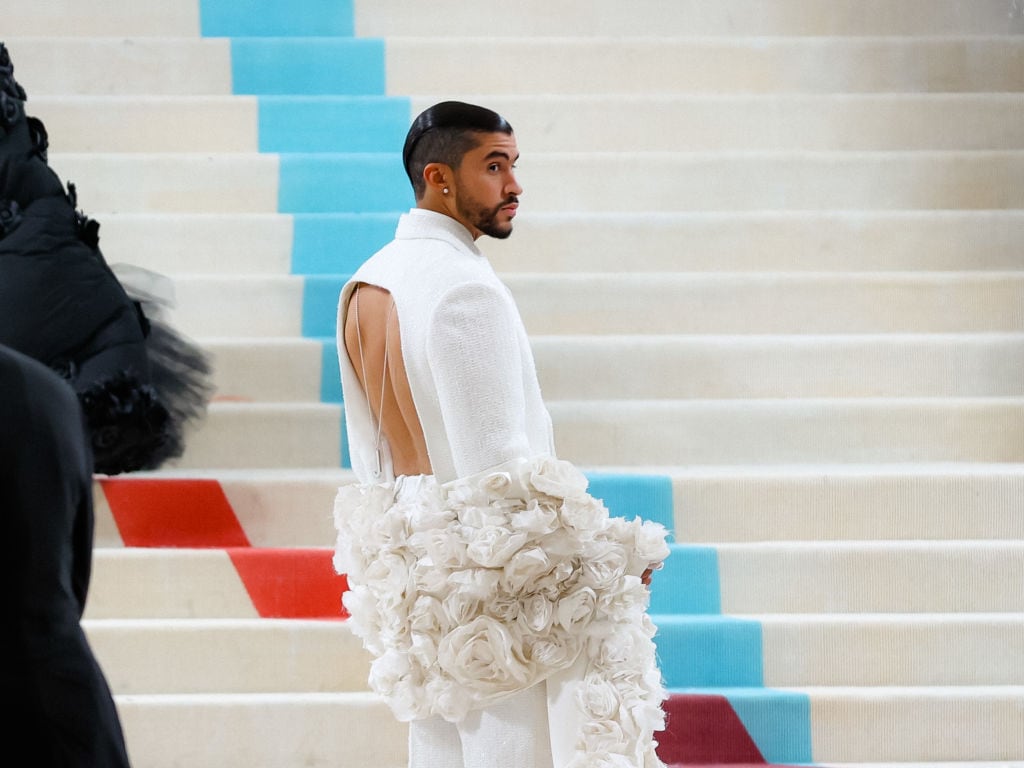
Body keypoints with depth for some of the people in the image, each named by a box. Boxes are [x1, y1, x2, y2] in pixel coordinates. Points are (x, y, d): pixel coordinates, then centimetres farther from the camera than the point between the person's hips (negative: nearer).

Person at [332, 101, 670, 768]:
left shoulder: (363, 287, 12)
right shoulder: (462, 287, -17)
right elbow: (498, 463, -19)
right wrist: (607, 549, -12)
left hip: (405, 565, 9)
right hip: (494, 581, -9)